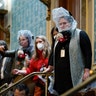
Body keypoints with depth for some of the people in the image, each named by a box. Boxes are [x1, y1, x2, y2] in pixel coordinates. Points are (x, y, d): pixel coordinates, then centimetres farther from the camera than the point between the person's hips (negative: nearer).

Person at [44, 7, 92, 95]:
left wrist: (87, 71, -14)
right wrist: (50, 67, 23)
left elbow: (88, 53, -8)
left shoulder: (80, 34, -3)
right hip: (60, 74, 6)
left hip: (74, 74, -6)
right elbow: (54, 54, 25)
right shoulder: (59, 37, 18)